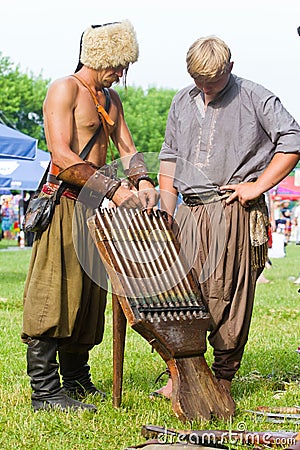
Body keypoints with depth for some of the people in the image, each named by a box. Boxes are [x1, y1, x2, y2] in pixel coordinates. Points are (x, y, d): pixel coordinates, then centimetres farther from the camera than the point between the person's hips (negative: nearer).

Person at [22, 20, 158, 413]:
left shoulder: (110, 99, 19)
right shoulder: (65, 89, -7)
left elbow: (127, 149, 18)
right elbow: (63, 157, -17)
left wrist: (142, 181, -4)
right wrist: (114, 189, -22)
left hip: (94, 204, 9)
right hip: (63, 201, -8)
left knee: (89, 295, 10)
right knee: (54, 294, -9)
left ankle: (77, 382, 18)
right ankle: (45, 391, -7)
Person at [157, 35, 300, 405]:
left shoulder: (254, 98, -1)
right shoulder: (182, 102, 16)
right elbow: (169, 158, 22)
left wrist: (257, 186, -9)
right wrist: (167, 210, 12)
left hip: (236, 212, -5)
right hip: (190, 211, 5)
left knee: (228, 293, -5)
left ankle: (223, 377, 6)